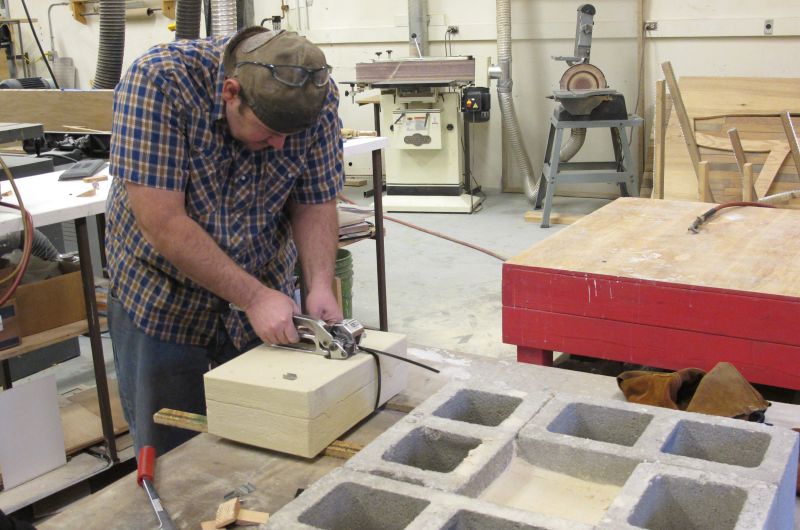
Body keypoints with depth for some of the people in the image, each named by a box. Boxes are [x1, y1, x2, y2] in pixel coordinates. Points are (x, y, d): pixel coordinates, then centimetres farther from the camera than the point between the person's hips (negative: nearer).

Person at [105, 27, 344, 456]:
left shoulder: (317, 99, -17)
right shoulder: (158, 81, -28)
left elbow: (315, 205, -8)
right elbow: (163, 222, -29)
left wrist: (320, 287, -23)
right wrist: (255, 297, -29)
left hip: (264, 291, 3)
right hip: (161, 296, -2)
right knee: (171, 454, 10)